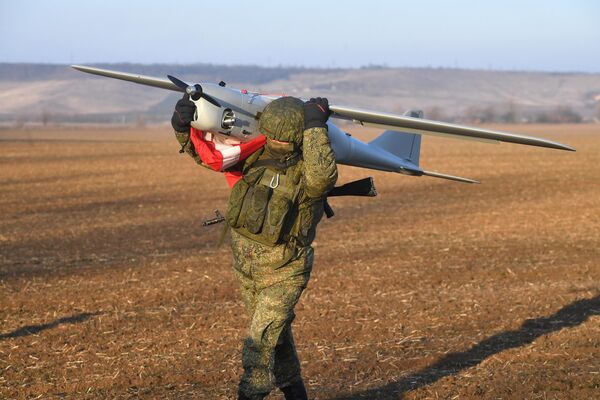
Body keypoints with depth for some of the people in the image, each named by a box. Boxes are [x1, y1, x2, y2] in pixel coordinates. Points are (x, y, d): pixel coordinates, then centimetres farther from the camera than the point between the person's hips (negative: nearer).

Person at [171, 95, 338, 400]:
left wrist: (314, 125, -40)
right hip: (247, 264, 7)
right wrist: (184, 130, -7)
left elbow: (322, 176, -47)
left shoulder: (308, 171, -21)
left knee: (261, 342, -11)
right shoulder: (256, 153, -3)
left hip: (284, 270, -7)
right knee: (275, 334, 20)